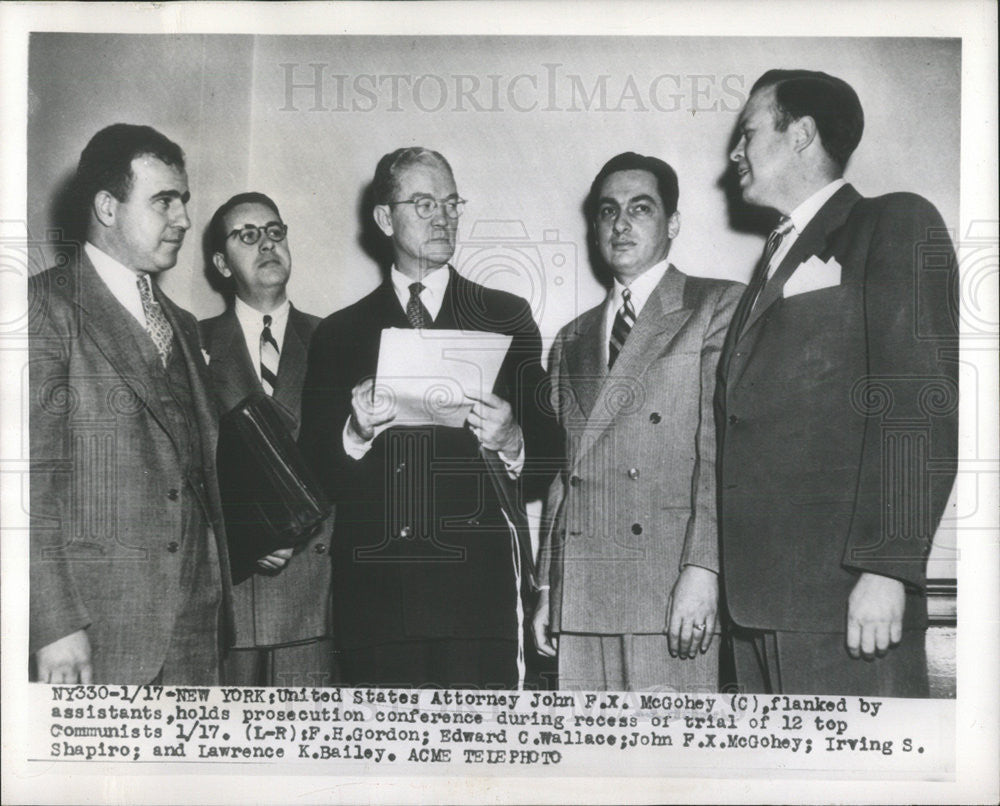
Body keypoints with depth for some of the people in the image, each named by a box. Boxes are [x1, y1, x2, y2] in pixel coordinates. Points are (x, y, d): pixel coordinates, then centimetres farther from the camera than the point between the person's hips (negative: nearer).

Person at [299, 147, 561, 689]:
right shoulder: (339, 333, 13)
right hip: (372, 588, 1)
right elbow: (314, 472, 8)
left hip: (477, 581, -1)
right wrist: (355, 434, -11)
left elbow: (549, 457, 7)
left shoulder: (506, 318, 11)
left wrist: (511, 444, -13)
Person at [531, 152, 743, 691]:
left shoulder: (718, 307, 5)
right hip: (580, 600, 5)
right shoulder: (572, 339, 23)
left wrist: (702, 569, -14)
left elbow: (721, 449, -5)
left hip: (674, 597, -4)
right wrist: (548, 589, 13)